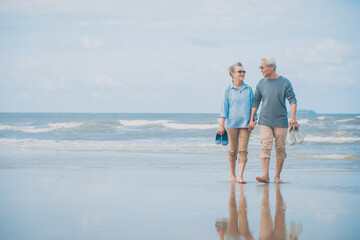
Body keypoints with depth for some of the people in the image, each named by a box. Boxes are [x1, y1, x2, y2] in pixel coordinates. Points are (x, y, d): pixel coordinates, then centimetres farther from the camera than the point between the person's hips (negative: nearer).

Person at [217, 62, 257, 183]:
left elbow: (252, 106, 11)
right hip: (232, 123, -1)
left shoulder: (248, 89, 7)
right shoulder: (228, 89, 1)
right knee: (233, 151, 6)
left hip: (245, 123, 1)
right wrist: (221, 125, -4)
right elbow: (224, 107, 1)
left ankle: (240, 176, -9)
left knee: (243, 150, -7)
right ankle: (232, 175, 18)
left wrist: (253, 121, 2)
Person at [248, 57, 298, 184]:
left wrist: (293, 117, -17)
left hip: (280, 122, -1)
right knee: (265, 147, -11)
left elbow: (292, 100, -4)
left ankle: (277, 176, 11)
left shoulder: (285, 82, -1)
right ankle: (265, 176, -17)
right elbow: (256, 102, 10)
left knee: (280, 149, 2)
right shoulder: (261, 83, 6)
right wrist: (251, 119, 5)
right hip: (265, 121, 1)